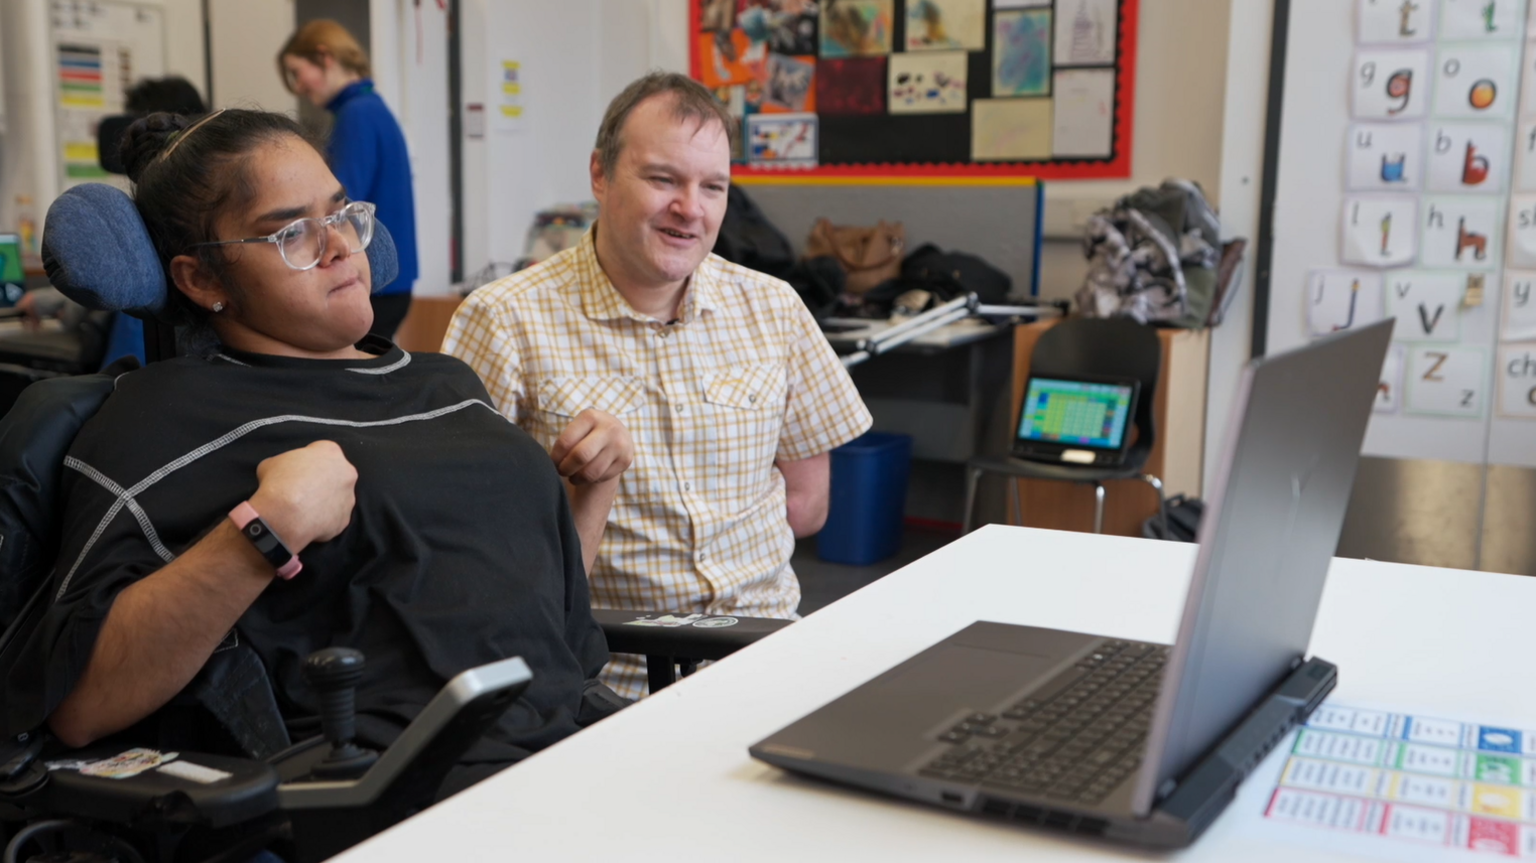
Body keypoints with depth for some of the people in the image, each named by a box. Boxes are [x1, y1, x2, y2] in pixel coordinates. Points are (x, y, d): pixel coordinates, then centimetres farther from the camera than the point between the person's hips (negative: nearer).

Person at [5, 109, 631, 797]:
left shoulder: (446, 381, 23)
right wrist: (269, 527, -19)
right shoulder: (169, 415, 2)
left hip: (588, 721, 8)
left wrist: (591, 481, 14)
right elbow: (78, 708, -11)